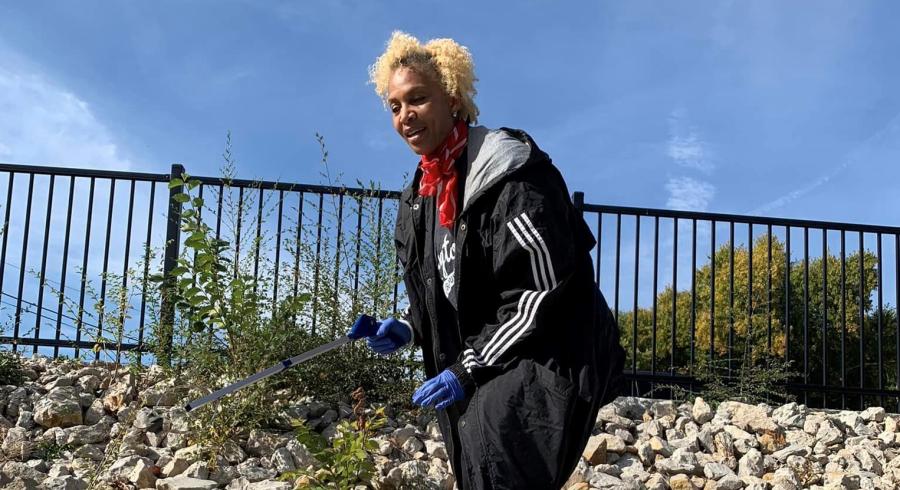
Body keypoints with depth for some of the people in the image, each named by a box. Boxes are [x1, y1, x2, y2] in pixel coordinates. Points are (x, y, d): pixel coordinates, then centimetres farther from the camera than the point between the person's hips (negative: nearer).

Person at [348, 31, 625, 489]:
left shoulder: (510, 173, -15)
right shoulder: (421, 195, 11)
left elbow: (542, 292, -19)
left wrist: (470, 368, -20)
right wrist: (406, 328, 3)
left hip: (552, 355, -8)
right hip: (479, 372, 9)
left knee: (492, 431, -33)